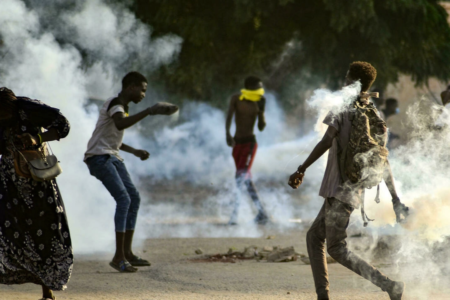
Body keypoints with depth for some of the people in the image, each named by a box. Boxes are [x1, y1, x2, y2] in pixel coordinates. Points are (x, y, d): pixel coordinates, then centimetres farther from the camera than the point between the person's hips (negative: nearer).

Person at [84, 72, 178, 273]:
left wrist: (135, 152, 23)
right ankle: (118, 257, -19)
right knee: (123, 199, -20)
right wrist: (148, 112, -40)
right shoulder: (115, 104, -13)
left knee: (134, 198, 7)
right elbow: (120, 124, -38)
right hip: (98, 156, -10)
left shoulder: (123, 107, 19)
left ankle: (127, 252, 12)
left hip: (113, 158, 10)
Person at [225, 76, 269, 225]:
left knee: (241, 177, -15)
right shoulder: (236, 99, -1)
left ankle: (234, 214, -19)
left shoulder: (258, 103, 1)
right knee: (246, 179, 7)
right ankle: (262, 213, 15)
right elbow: (229, 117, -14)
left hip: (249, 142, -3)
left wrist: (261, 110, -11)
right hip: (237, 142, 3)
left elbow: (261, 127, 3)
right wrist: (228, 135, -29)